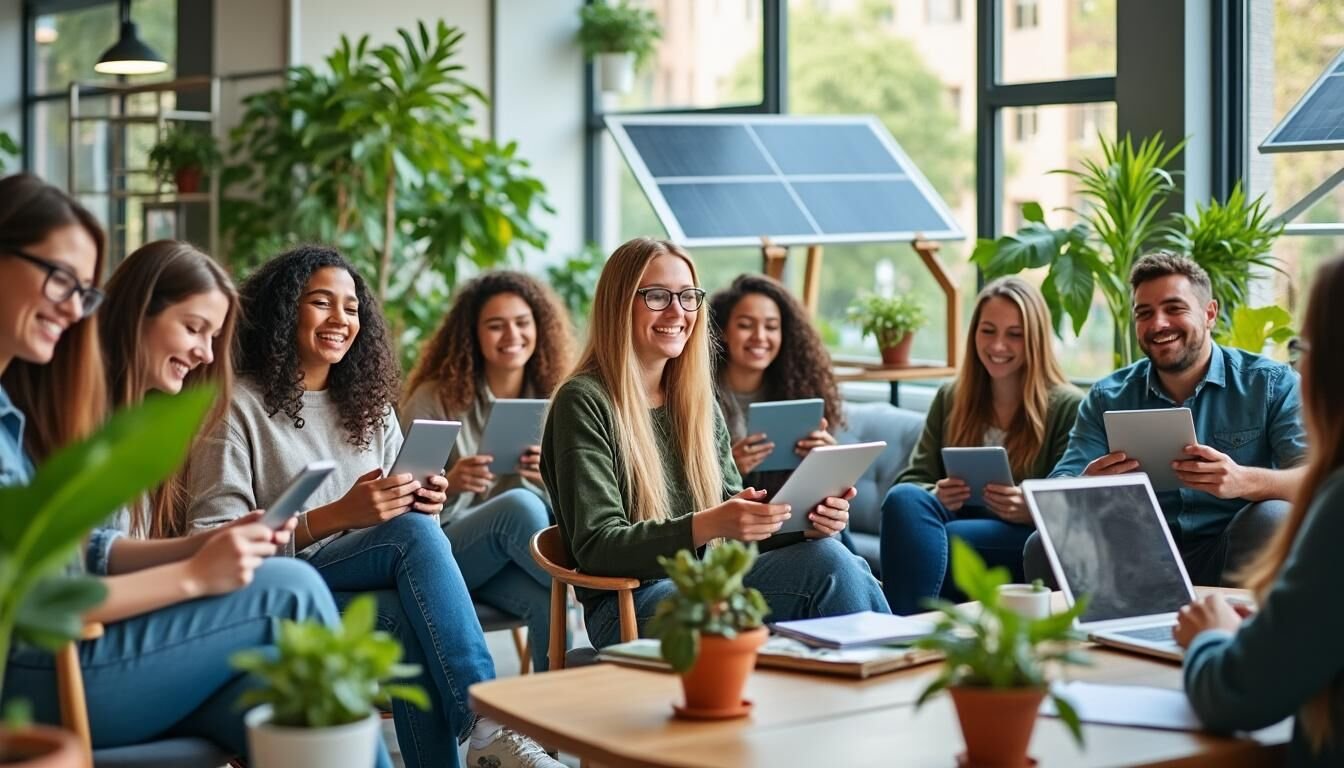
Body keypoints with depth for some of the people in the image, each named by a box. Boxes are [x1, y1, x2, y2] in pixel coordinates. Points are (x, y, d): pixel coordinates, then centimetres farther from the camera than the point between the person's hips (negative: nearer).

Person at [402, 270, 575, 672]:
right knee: (519, 504, -34)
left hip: (515, 560, 3)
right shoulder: (435, 399, -2)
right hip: (441, 554, -2)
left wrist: (550, 479, -13)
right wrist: (449, 485, -21)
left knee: (548, 602, -34)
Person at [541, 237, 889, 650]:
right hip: (630, 607, -6)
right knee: (829, 566, -27)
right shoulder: (583, 403, -5)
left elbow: (734, 522, 16)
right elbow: (596, 549, -13)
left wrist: (806, 518, -6)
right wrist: (707, 526, -28)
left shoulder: (699, 402, 17)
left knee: (828, 554, -26)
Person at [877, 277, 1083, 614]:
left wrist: (1030, 509, -23)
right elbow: (912, 480, 13)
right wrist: (935, 496, -12)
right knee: (904, 497, -31)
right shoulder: (950, 398, 19)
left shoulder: (1067, 406, 5)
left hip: (1023, 541, -4)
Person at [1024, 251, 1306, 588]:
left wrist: (1243, 481, -34)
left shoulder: (1272, 384, 1)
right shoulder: (1107, 398, 8)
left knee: (1273, 516, -32)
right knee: (1044, 546, -25)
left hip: (1233, 559, 0)